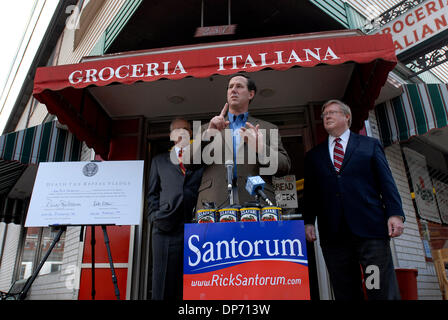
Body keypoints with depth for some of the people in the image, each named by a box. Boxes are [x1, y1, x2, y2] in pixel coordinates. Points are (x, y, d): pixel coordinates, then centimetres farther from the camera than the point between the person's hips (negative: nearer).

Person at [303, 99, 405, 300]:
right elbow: (310, 192, 14)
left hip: (370, 229, -1)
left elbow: (386, 182, 6)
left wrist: (395, 213, -7)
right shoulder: (313, 155, 17)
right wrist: (308, 221, 3)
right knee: (345, 294, 7)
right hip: (333, 234, 2)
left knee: (384, 292, -2)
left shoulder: (370, 145, 13)